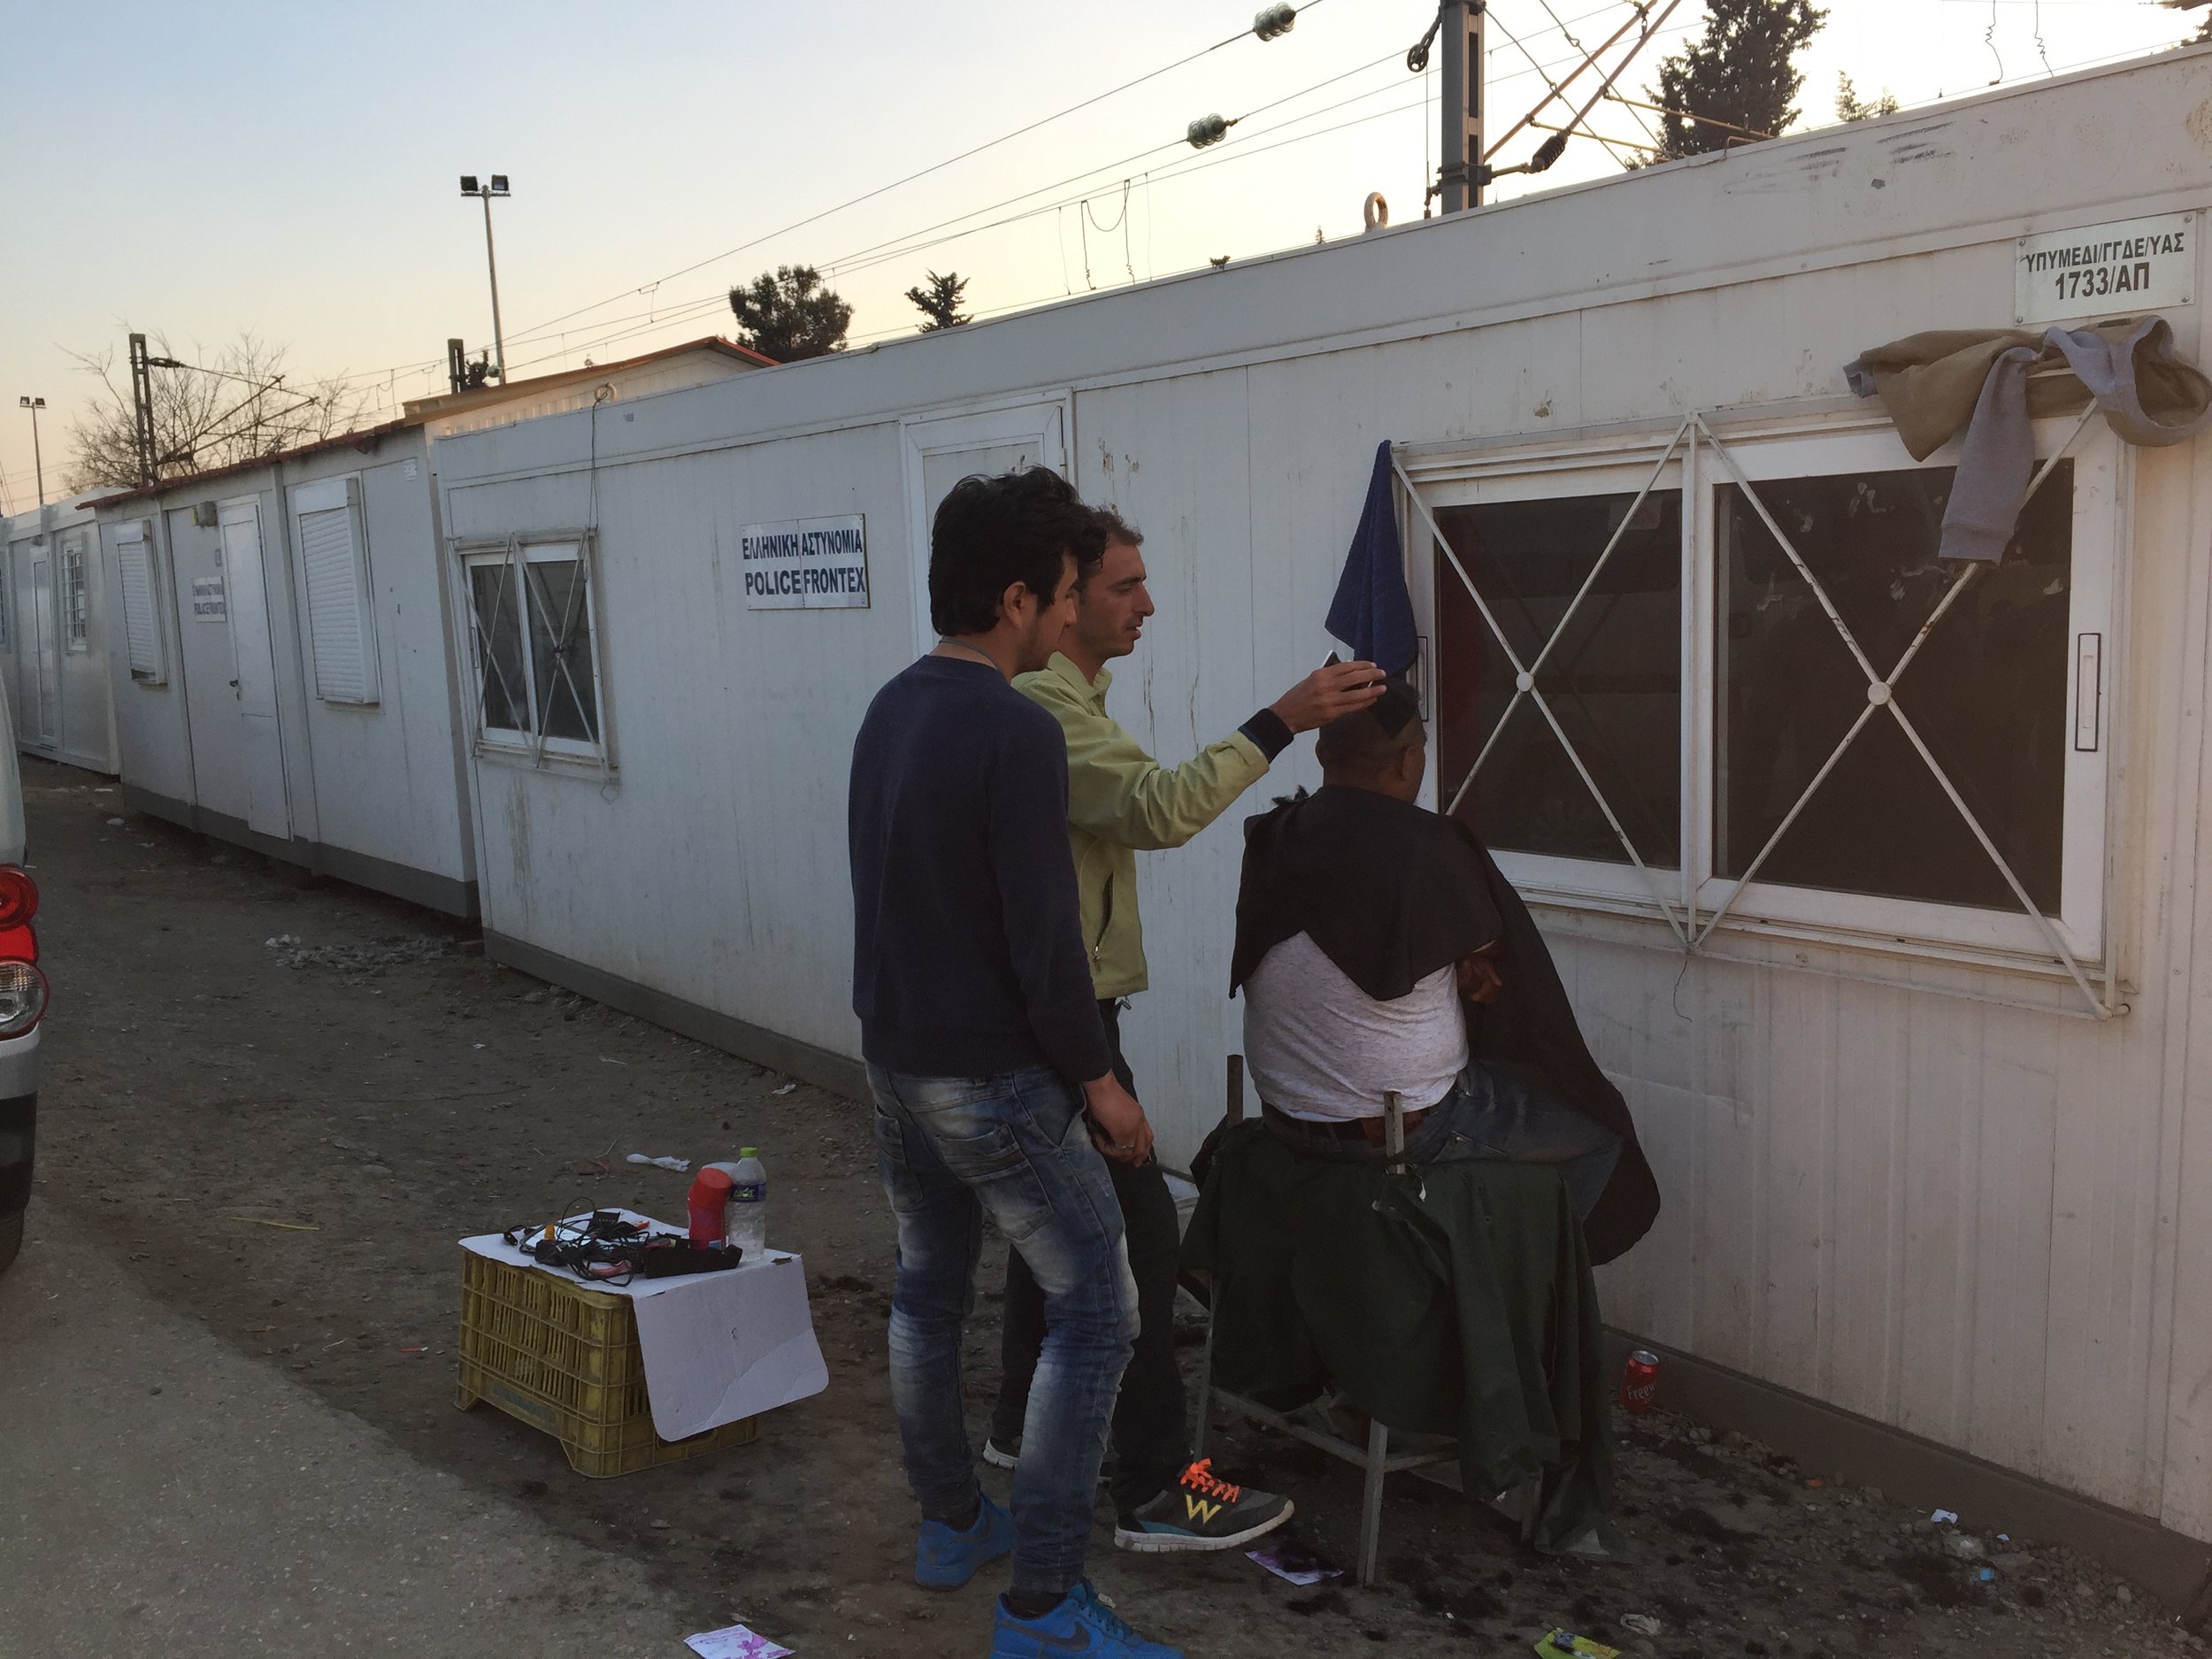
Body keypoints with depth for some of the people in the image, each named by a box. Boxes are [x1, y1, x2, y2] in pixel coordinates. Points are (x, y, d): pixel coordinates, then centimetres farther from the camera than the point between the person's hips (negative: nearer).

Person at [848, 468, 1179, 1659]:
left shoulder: (889, 710, 5)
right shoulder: (1017, 733, -22)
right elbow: (1043, 941, -22)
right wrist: (1099, 1081, -11)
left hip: (893, 1058, 9)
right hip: (991, 1079, -9)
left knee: (927, 1291, 20)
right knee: (1095, 1308, 1)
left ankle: (950, 1524, 37)